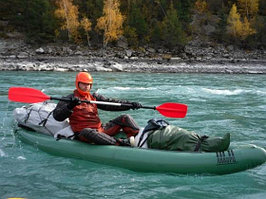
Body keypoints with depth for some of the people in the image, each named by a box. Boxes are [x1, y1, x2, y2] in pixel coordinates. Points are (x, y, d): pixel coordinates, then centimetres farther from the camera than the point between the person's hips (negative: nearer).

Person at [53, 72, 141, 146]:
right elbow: (57, 116, -8)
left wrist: (130, 104, -2)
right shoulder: (69, 99, 3)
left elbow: (110, 103, 10)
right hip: (82, 133, -6)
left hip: (101, 130, 6)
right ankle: (121, 143, -51)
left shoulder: (94, 97, 19)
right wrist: (70, 106, -26)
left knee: (125, 118, -1)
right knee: (87, 132, -42)